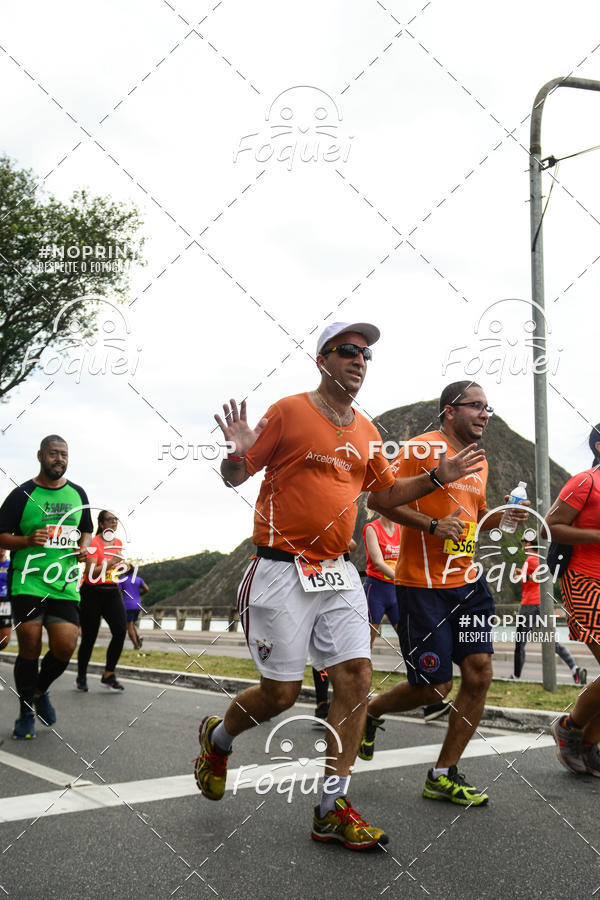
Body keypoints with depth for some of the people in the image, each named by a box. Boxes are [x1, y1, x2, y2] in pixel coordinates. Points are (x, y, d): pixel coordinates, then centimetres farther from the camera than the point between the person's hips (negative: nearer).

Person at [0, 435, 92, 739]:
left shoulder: (77, 494, 12)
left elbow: (86, 529, 25)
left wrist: (84, 547, 4)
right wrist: (27, 540, -18)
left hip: (64, 583, 3)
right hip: (27, 582, -3)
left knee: (65, 647, -6)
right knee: (29, 648, -3)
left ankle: (40, 690, 25)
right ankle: (26, 714, 16)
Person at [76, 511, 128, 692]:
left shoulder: (118, 543, 11)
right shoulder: (94, 543, -11)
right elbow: (90, 572, -19)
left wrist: (123, 566, 9)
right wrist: (110, 563, -28)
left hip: (112, 592, 6)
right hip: (92, 593, -6)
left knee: (120, 631, -10)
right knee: (89, 637, 0)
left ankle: (108, 675, 0)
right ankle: (81, 678, 19)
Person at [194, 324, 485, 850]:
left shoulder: (366, 432, 12)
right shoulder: (288, 412, -6)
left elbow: (387, 492, 24)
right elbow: (235, 477, -3)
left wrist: (437, 478, 11)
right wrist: (239, 454, -25)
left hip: (338, 571, 6)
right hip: (282, 571, -6)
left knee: (356, 675, -4)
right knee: (281, 693, -2)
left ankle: (333, 808, 7)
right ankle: (217, 737, 31)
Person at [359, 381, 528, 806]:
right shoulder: (423, 448, -10)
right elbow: (378, 499, -15)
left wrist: (500, 515, 6)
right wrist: (432, 526, -21)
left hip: (467, 581, 8)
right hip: (423, 585, -7)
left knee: (479, 673, 0)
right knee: (434, 686, -4)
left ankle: (444, 775, 13)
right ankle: (370, 711, 27)